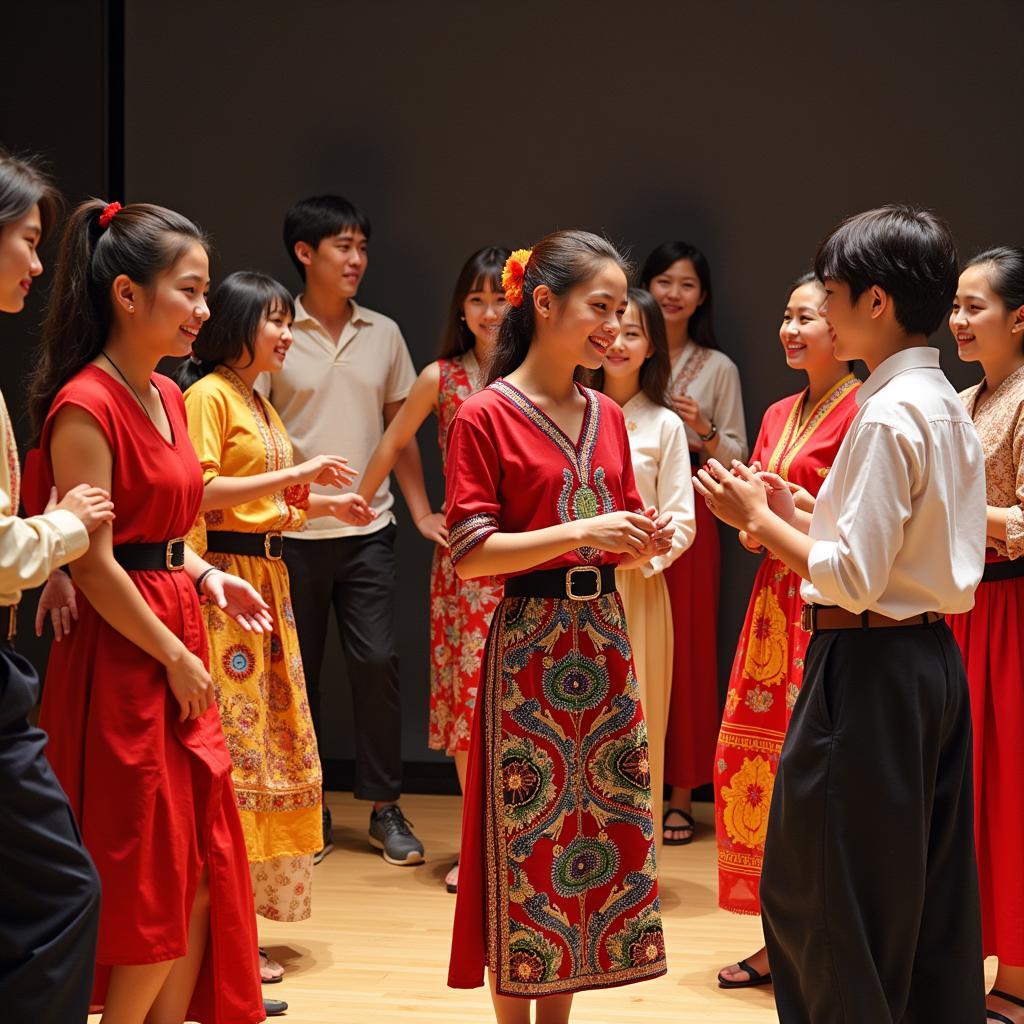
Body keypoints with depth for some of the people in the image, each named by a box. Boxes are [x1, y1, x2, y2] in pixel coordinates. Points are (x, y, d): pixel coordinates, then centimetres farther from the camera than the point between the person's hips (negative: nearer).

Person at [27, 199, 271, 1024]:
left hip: (178, 650, 9)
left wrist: (204, 576, 3)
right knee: (151, 886, -1)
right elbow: (92, 564, -18)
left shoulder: (168, 398, 11)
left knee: (203, 877, 11)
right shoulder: (85, 406, -16)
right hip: (122, 660, -9)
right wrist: (175, 658, -13)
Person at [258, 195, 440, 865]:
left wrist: (421, 511, 5)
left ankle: (386, 809, 8)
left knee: (377, 661, -3)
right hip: (293, 531, -2)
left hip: (368, 528, 2)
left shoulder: (383, 334, 8)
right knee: (298, 670, 5)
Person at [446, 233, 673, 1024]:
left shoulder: (607, 417, 10)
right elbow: (470, 555, -13)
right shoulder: (486, 416, -8)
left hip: (604, 639, 6)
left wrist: (646, 542, -6)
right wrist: (580, 532, -21)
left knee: (600, 828, 7)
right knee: (526, 836, 0)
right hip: (530, 642, -6)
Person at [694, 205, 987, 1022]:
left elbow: (855, 578, -21)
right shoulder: (949, 409, 10)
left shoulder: (888, 416, -18)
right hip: (935, 657, 9)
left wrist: (760, 520, -10)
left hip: (868, 668, -9)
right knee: (927, 893, 15)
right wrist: (792, 518, 13)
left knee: (810, 893, 1)